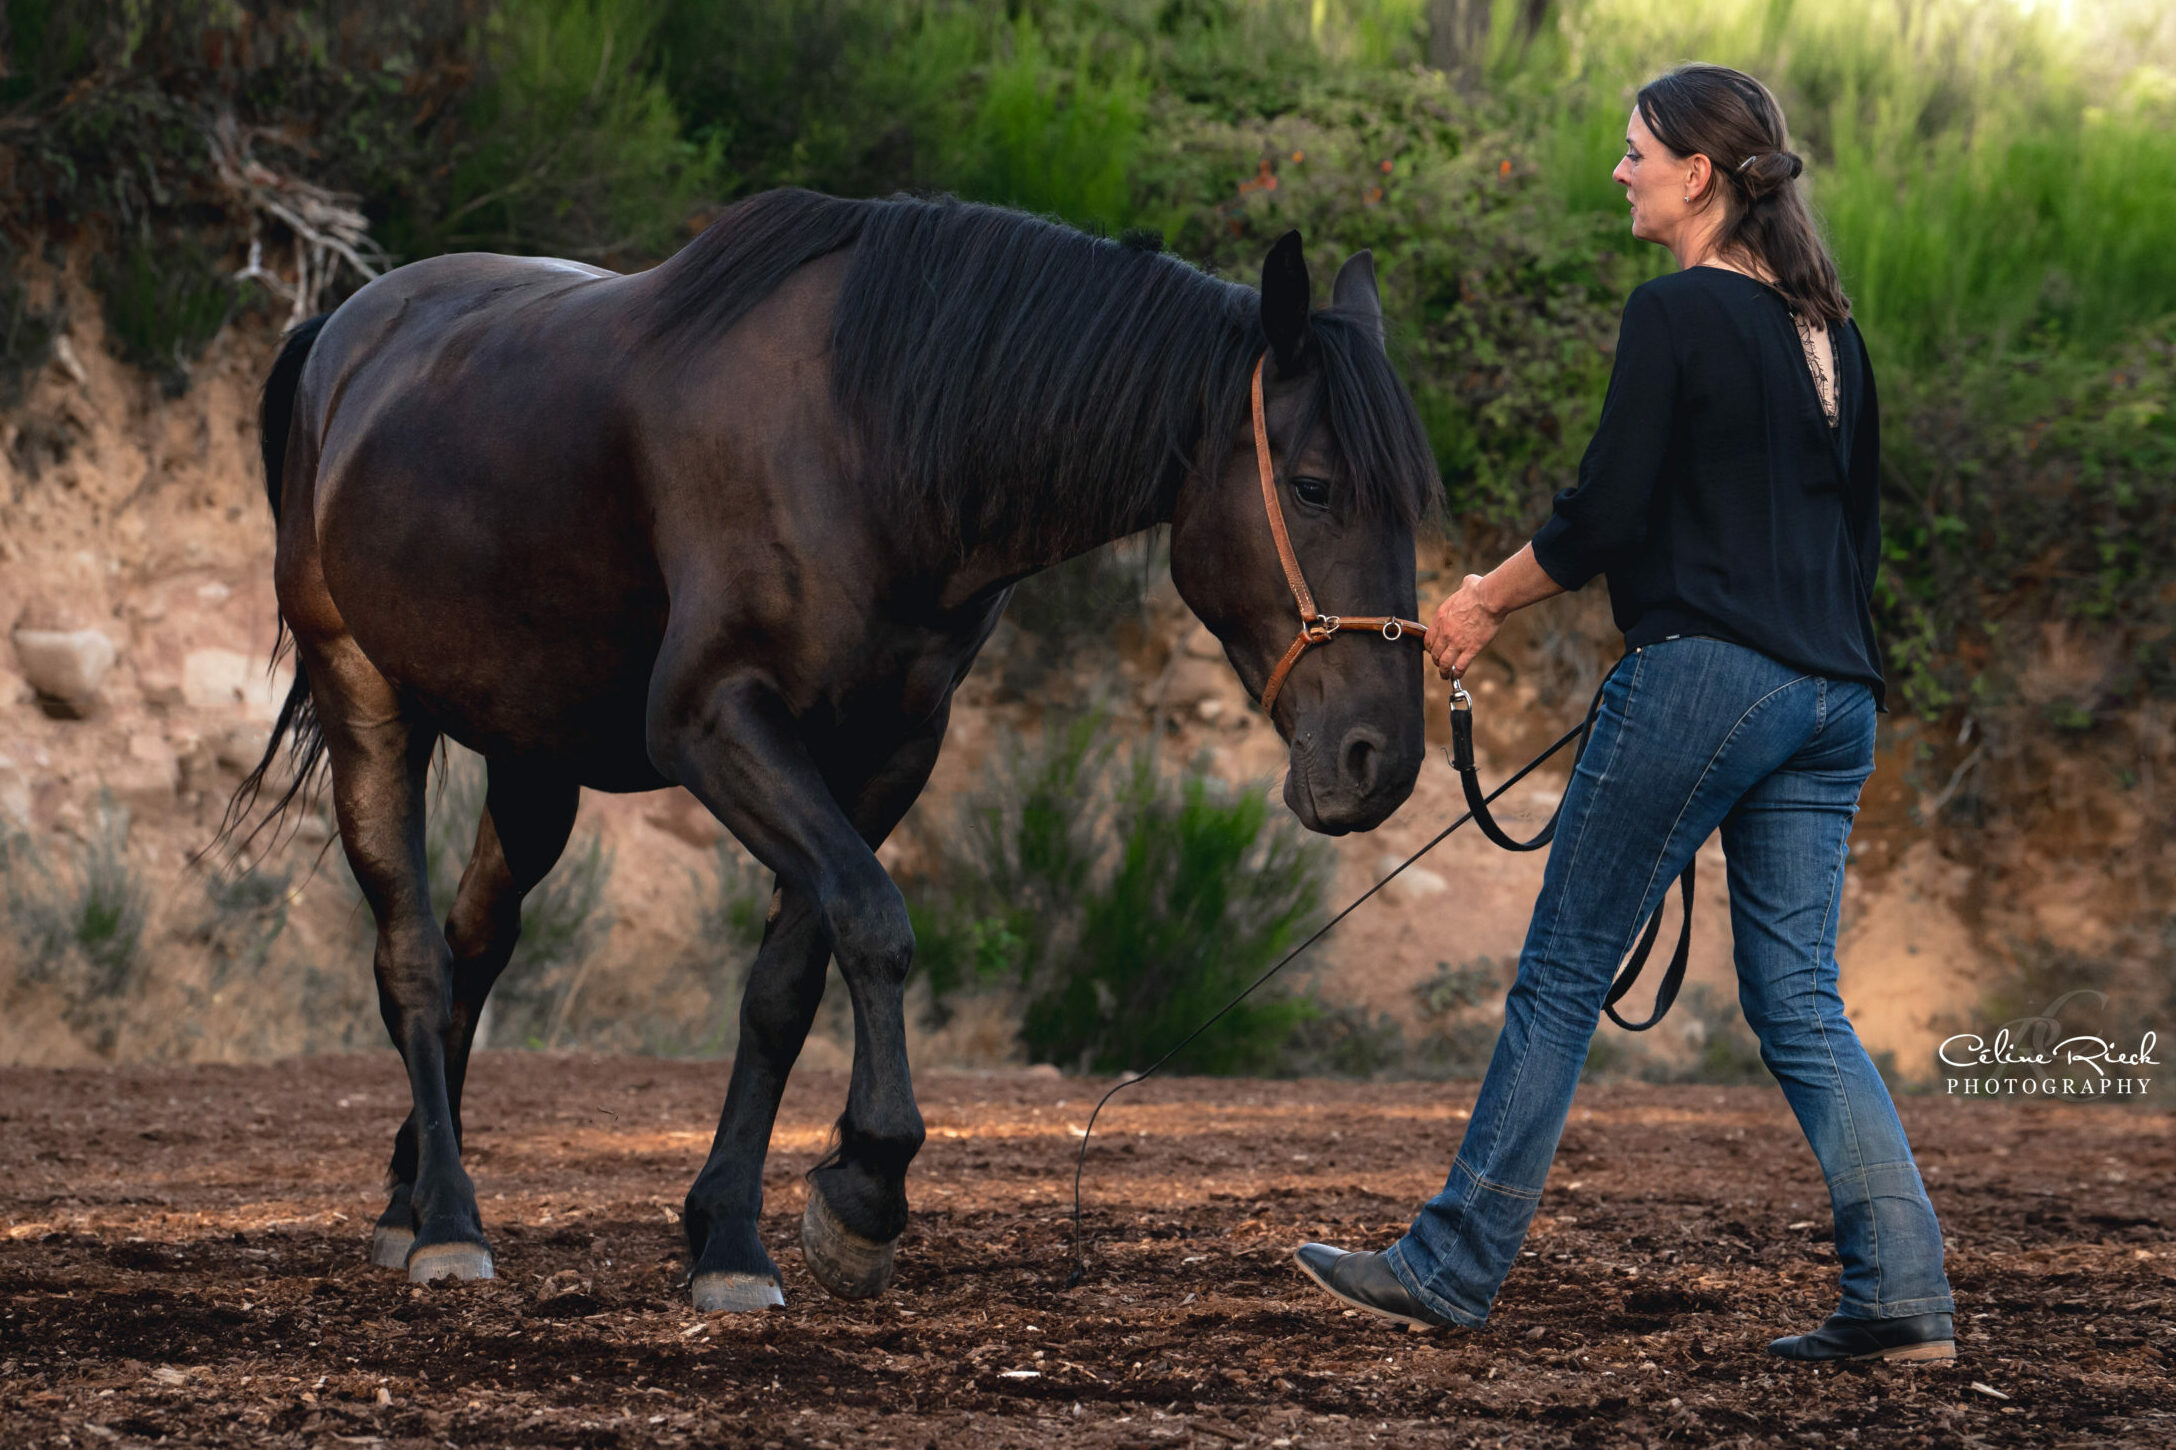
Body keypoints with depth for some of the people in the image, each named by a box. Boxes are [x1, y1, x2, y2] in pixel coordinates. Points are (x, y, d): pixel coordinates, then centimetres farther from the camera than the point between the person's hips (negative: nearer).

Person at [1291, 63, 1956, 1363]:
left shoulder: (1677, 313, -9)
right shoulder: (1826, 328, 15)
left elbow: (1608, 514, -11)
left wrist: (1485, 601, 3)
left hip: (1703, 674, -8)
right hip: (1835, 696, 8)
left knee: (1565, 973, 1)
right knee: (1800, 1002, 7)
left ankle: (1453, 1268, 5)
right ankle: (1905, 1296, -4)